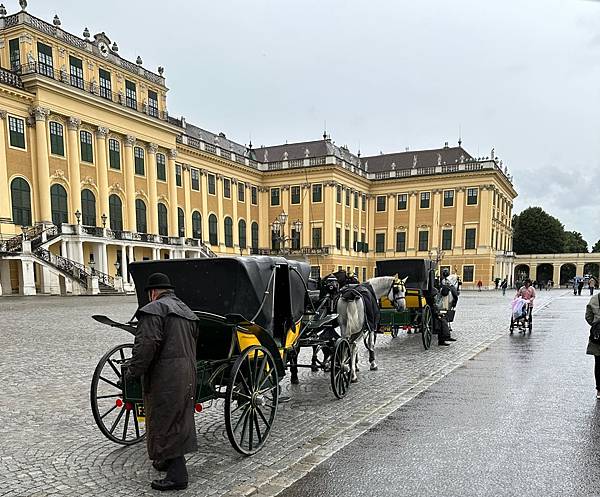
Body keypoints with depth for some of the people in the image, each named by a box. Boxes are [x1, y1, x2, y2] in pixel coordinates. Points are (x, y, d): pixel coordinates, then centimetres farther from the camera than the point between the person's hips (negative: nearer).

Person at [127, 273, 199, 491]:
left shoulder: (154, 309, -10)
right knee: (178, 420, 19)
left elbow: (146, 346, -20)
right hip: (187, 375, 9)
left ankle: (177, 475, 2)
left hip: (165, 378, -9)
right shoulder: (186, 310, 18)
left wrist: (133, 372, -10)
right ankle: (168, 461, 36)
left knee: (164, 423, 0)